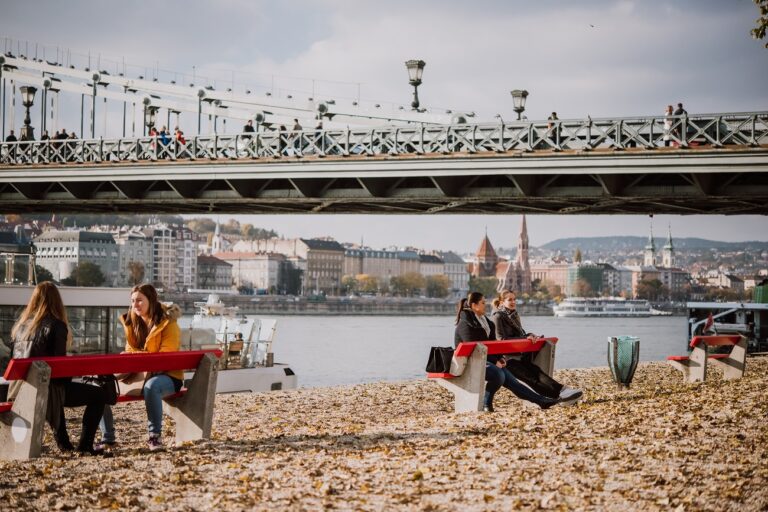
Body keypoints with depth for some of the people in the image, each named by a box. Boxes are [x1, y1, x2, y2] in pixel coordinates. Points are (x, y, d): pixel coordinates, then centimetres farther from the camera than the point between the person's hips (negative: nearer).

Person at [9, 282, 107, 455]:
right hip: (46, 389, -7)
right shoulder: (57, 326, -9)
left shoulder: (20, 324, 10)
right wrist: (67, 379, 9)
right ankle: (85, 445, 0)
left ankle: (63, 443, 40)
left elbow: (15, 358, 16)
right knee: (98, 395, 4)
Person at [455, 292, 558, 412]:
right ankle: (486, 403, -14)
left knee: (510, 380, -8)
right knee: (499, 375, -32)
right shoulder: (466, 324, -12)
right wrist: (494, 362, -17)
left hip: (484, 359, 8)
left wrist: (499, 358, 2)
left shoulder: (483, 320, 16)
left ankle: (541, 400, -16)